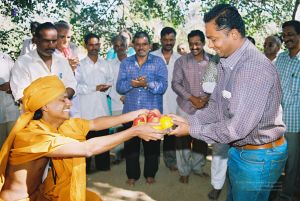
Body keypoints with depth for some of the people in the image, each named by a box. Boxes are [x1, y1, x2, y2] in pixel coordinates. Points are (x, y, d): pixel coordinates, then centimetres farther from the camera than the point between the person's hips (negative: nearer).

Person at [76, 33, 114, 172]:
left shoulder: (104, 64, 10)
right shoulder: (80, 65, -2)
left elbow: (110, 80, 13)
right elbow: (76, 86, -9)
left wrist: (106, 88, -7)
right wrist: (95, 88, -14)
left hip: (102, 107, 3)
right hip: (86, 108, -3)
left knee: (103, 136, 12)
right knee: (86, 138, 6)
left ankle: (103, 164, 27)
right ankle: (84, 168, 20)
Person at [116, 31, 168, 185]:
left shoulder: (158, 62, 0)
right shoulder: (125, 63, 7)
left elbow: (163, 86, -11)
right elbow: (119, 87, -3)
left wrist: (147, 83, -26)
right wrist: (132, 83, -21)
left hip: (152, 112, -2)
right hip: (130, 111, 2)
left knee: (152, 144, 11)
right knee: (131, 144, 12)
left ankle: (150, 174, 32)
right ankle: (132, 174, 31)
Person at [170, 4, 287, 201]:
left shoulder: (255, 68, -29)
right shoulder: (227, 63, 1)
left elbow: (236, 128, -29)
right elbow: (216, 107, 5)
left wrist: (192, 130, -20)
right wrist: (188, 121, -8)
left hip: (259, 157, -8)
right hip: (239, 149, 8)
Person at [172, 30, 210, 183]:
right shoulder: (181, 61, -3)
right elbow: (176, 84, -6)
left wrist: (208, 97, -12)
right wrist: (192, 98, -15)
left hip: (205, 108, 2)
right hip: (186, 107, -1)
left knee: (201, 139, 14)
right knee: (183, 140, 7)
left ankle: (197, 167, 36)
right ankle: (184, 171, 25)